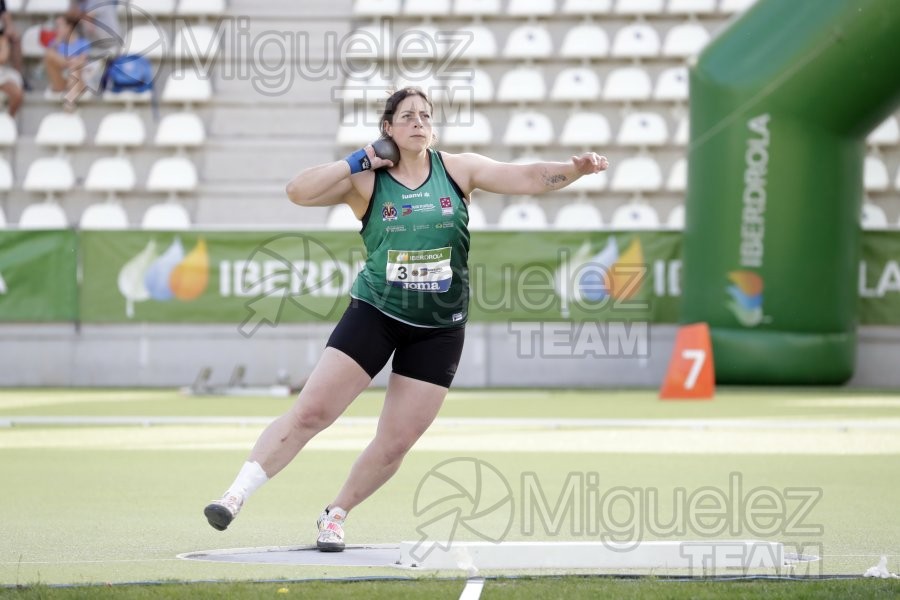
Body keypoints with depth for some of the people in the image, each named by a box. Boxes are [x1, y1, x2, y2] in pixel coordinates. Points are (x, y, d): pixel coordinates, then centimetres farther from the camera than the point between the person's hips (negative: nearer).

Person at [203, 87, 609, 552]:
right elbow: (298, 192, -14)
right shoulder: (366, 181, -5)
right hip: (374, 315, -2)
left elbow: (528, 178, -8)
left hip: (439, 329, 2)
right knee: (311, 412, -10)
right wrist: (357, 163, -17)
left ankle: (335, 515, 22)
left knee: (394, 445, 2)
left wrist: (575, 170, -24)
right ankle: (236, 496, -4)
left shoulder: (458, 170, -1)